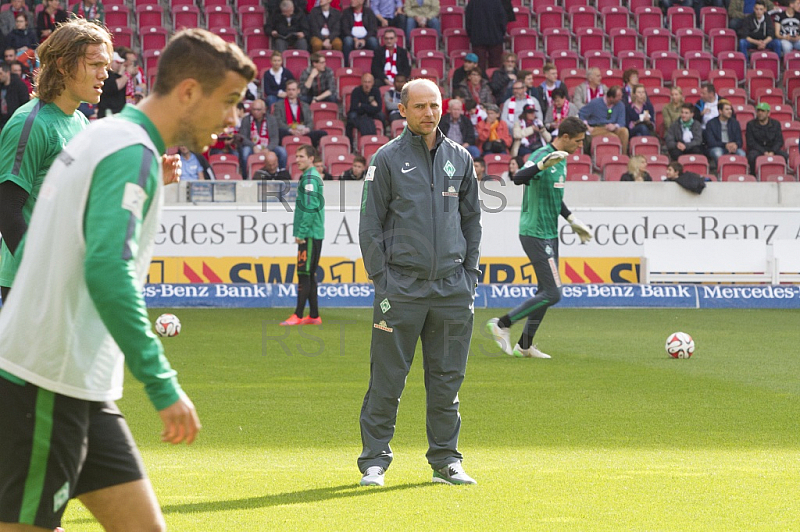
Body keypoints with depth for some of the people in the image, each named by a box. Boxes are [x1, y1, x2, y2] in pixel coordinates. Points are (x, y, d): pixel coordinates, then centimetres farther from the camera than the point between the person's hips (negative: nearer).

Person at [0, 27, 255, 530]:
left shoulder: (101, 136, 16)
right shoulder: (134, 154, -15)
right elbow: (108, 272, -27)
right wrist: (163, 384, -27)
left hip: (82, 389, 10)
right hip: (47, 385, -10)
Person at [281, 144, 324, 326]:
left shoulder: (310, 178, -13)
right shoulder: (313, 176, 18)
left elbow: (310, 208, -20)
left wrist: (301, 232, -18)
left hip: (309, 235, -10)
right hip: (314, 234, 10)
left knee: (304, 273, -10)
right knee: (310, 275, 11)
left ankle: (298, 316, -11)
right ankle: (314, 316, 13)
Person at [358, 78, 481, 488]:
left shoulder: (460, 158, 12)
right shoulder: (387, 159, 0)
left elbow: (472, 219, 18)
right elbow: (370, 225, 0)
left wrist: (470, 273, 9)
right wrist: (381, 281, -7)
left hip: (452, 288, 4)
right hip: (401, 285, -4)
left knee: (447, 378, 6)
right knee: (387, 378, -3)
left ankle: (446, 460, 14)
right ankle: (374, 461, 5)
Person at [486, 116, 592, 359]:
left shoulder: (561, 159, 13)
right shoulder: (541, 156, -17)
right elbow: (518, 178, -36)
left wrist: (572, 221, 29)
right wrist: (544, 164, -49)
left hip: (549, 234, 10)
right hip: (536, 235, -10)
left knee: (546, 292, 11)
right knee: (553, 294, -11)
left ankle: (525, 346, 19)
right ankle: (502, 324, -1)